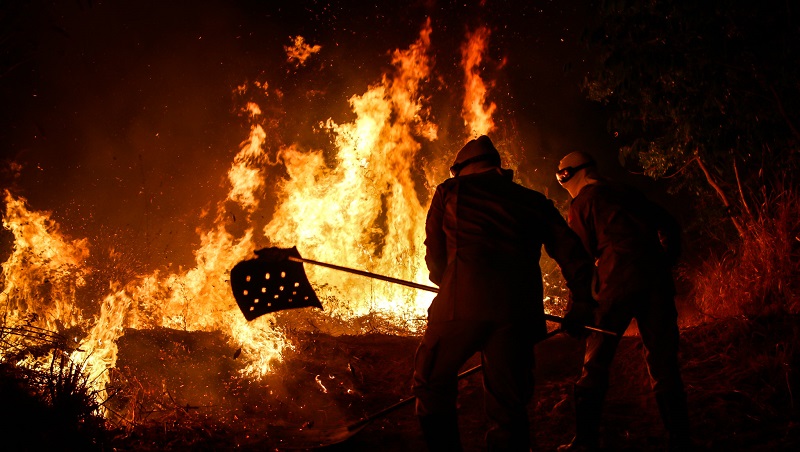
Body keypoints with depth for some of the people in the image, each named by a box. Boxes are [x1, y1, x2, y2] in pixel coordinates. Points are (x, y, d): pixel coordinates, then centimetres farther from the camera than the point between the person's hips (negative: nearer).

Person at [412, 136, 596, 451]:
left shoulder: (449, 191, 17)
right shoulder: (534, 201, 22)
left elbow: (434, 251, 19)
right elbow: (573, 254, 16)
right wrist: (582, 301, 27)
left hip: (462, 303, -2)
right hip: (518, 310, 3)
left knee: (432, 383, 14)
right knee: (508, 406, 9)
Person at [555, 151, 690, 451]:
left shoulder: (583, 202, 7)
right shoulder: (627, 193, 22)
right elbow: (669, 225, 21)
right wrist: (666, 264, 24)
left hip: (617, 283, -5)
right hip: (656, 279, 5)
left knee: (596, 362, 4)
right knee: (662, 361, 9)